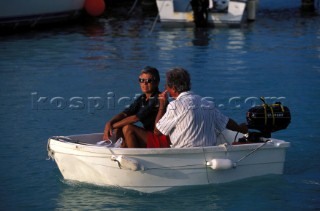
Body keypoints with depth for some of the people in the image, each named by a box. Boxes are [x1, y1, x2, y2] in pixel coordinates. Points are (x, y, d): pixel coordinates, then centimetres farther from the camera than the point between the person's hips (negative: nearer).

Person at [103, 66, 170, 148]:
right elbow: (124, 114, 2)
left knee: (128, 128, -22)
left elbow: (135, 118, -21)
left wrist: (113, 125, -18)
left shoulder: (157, 99, -17)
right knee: (118, 129, 2)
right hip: (149, 136, 9)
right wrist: (109, 123, -18)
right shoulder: (142, 99, 10)